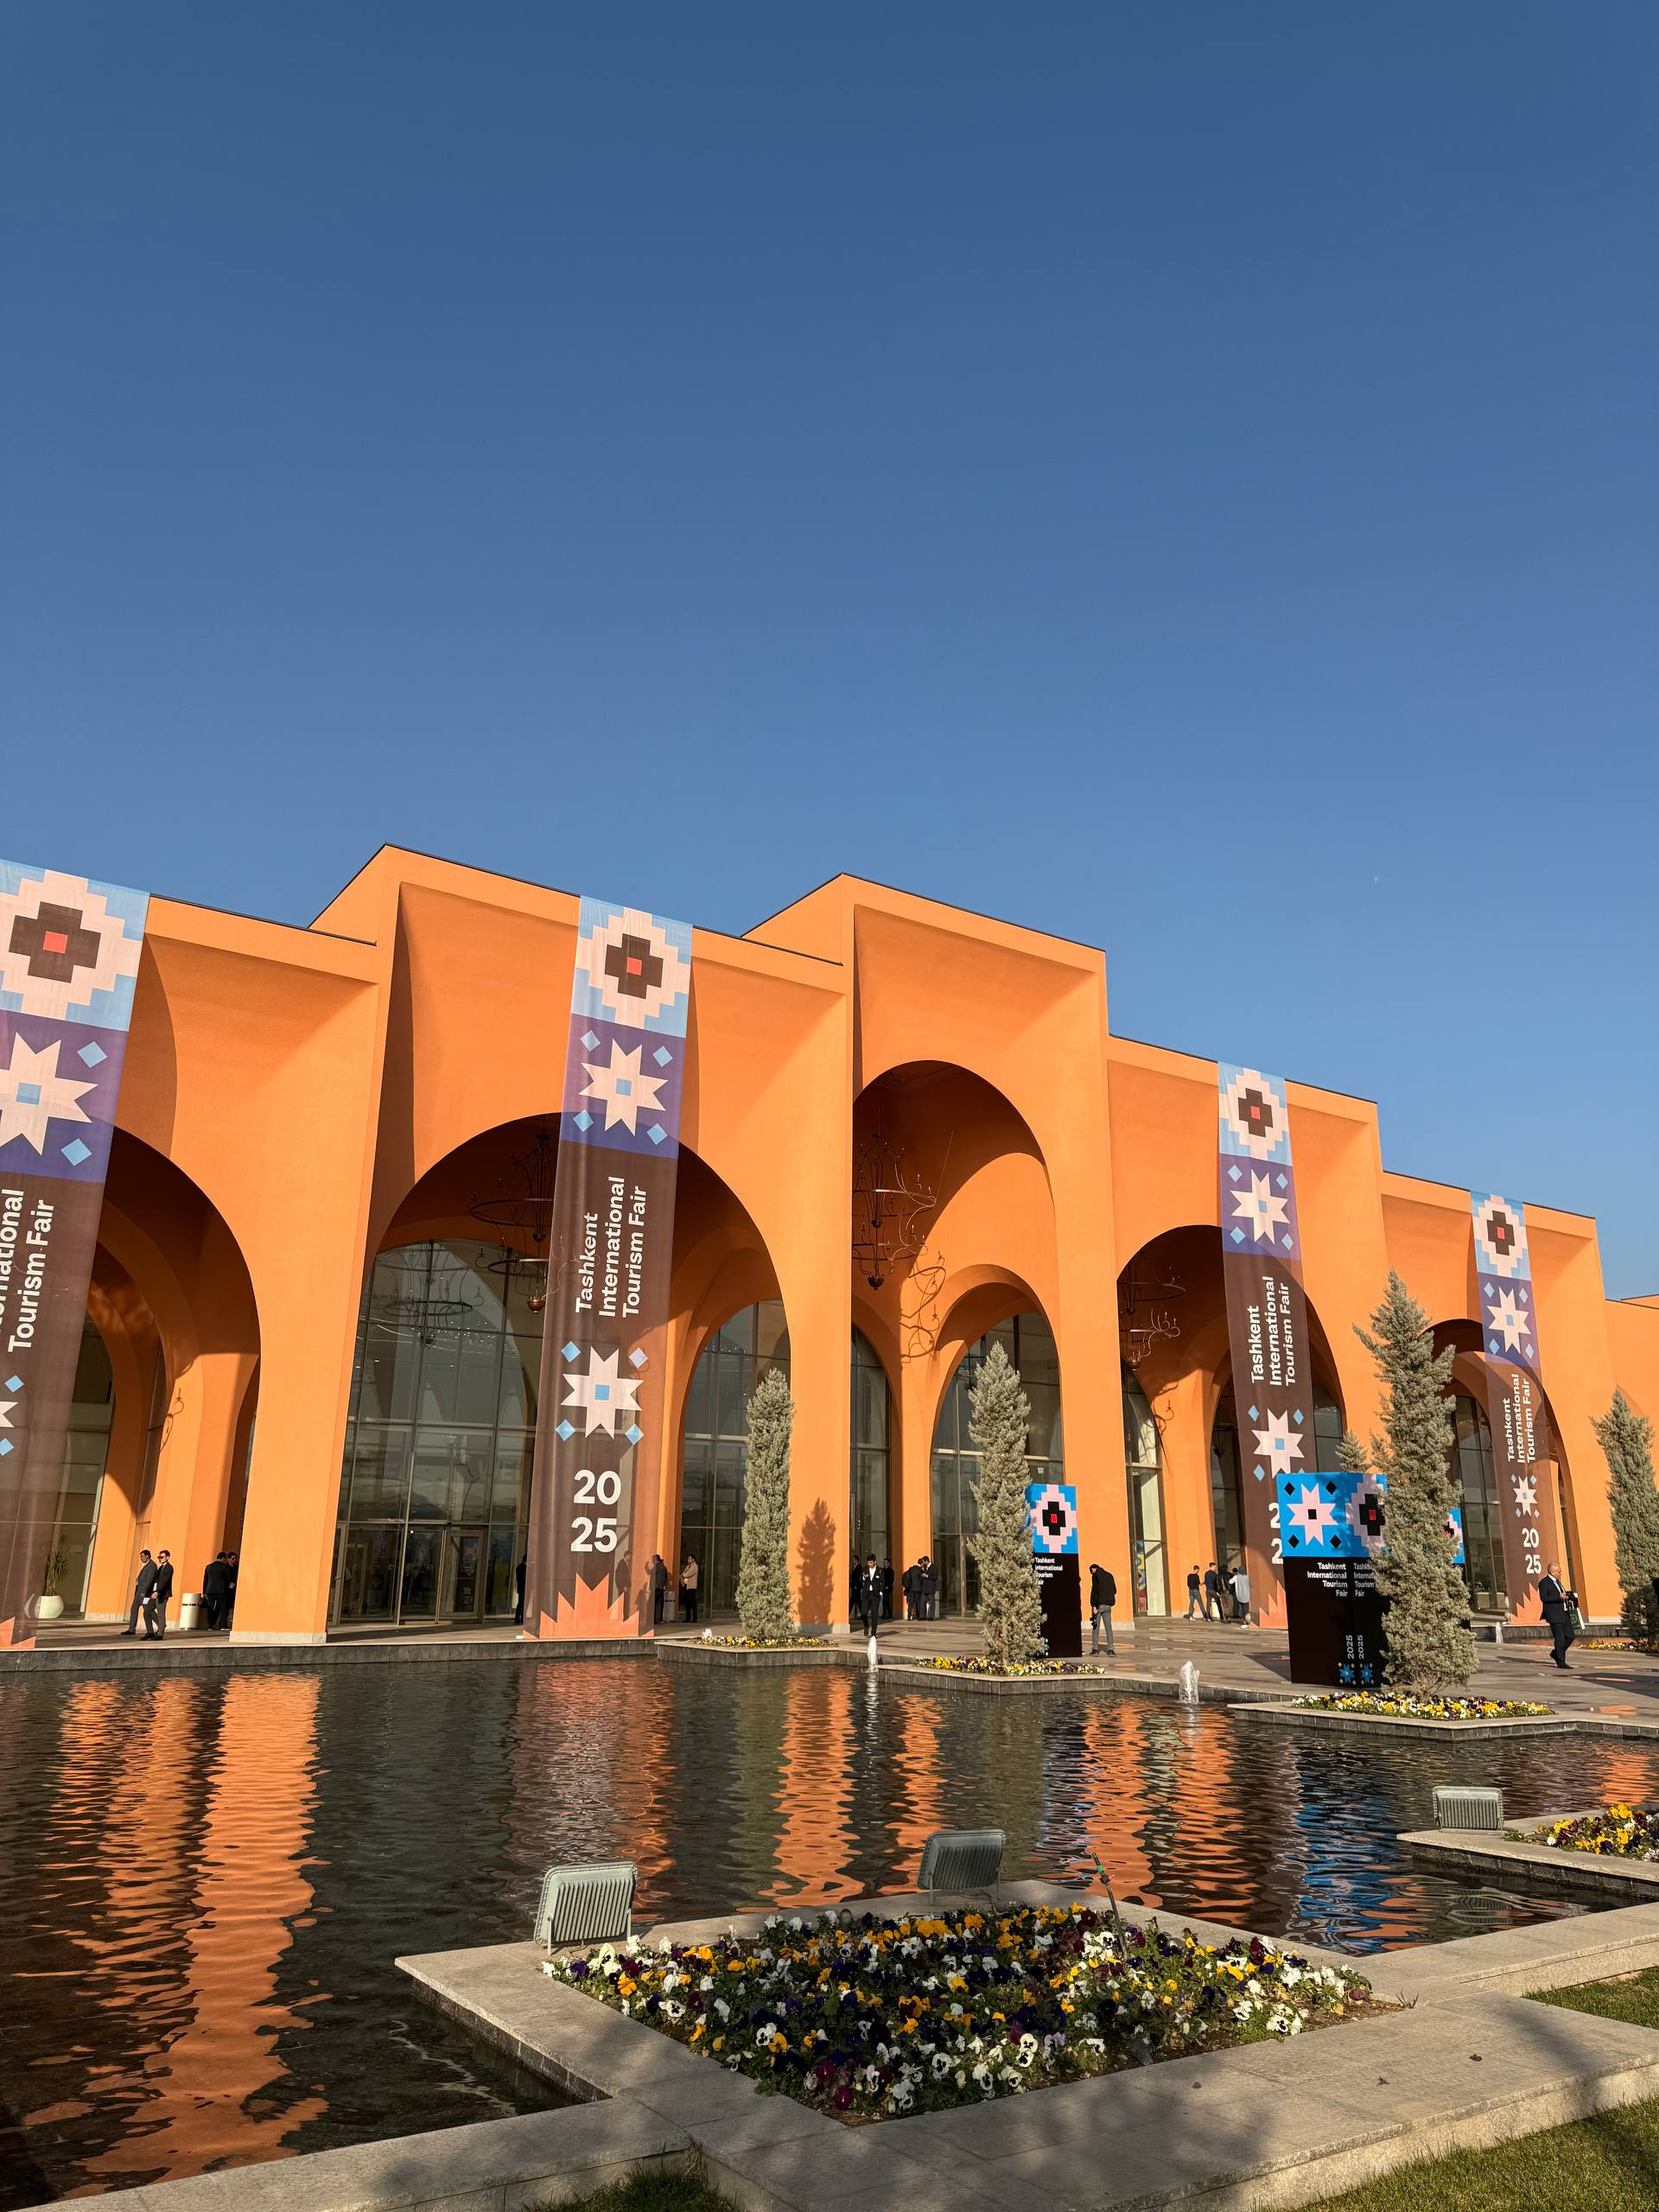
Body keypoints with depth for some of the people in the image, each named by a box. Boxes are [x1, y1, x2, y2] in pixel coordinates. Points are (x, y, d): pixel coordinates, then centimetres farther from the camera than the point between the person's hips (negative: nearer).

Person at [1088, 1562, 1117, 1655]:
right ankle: (1111, 1649, -5)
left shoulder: (1096, 1575, -6)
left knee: (1096, 1627, 4)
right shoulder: (1109, 1575, 13)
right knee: (1108, 1627, 5)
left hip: (1099, 1604, -5)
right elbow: (1114, 1591, 16)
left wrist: (1094, 1605, -17)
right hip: (1108, 1605, 5)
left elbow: (1095, 1590, -15)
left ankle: (1095, 1649, 2)